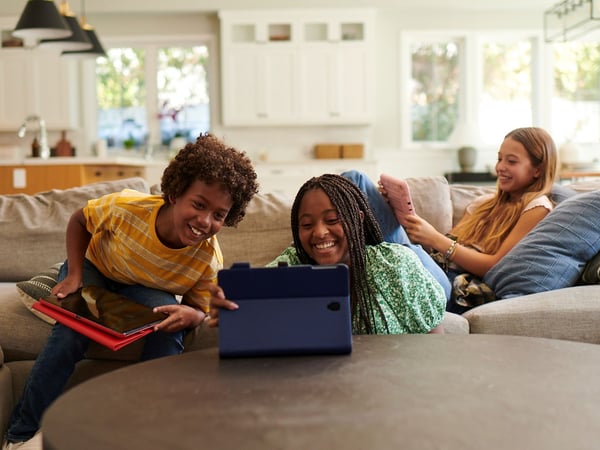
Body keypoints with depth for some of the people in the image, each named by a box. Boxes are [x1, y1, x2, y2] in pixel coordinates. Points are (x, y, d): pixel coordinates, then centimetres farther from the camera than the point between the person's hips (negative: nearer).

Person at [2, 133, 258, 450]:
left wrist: (193, 315, -41)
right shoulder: (126, 207, -34)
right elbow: (79, 221, -12)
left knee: (171, 329, -31)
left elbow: (200, 310, -16)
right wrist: (74, 275, -23)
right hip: (96, 269, -1)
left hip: (146, 289, 1)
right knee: (71, 332, -28)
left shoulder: (209, 262, -31)